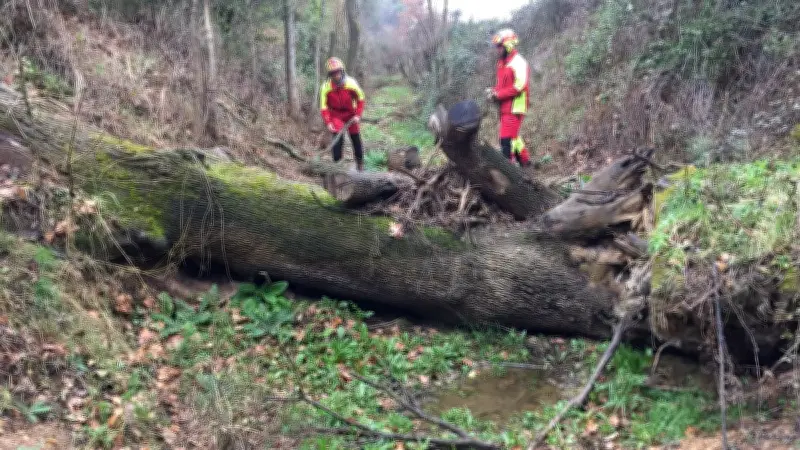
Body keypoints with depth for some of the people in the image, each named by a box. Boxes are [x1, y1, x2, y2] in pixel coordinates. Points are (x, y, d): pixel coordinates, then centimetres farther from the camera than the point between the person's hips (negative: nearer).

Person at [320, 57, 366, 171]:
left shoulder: (351, 83, -23)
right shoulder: (326, 87, -22)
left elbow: (360, 99, -7)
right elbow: (323, 107, -16)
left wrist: (358, 115, -14)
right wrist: (328, 123, -26)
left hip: (350, 114, 1)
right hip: (335, 115, -1)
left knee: (356, 138, 5)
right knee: (338, 138, -16)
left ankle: (360, 164, 24)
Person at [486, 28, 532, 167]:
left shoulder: (518, 63, -13)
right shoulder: (502, 62, 16)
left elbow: (519, 86, -20)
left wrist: (498, 95, -19)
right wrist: (493, 91, 2)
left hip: (514, 107, -10)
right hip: (505, 107, 10)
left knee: (506, 139, -12)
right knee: (513, 137, 17)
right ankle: (525, 162, 30)